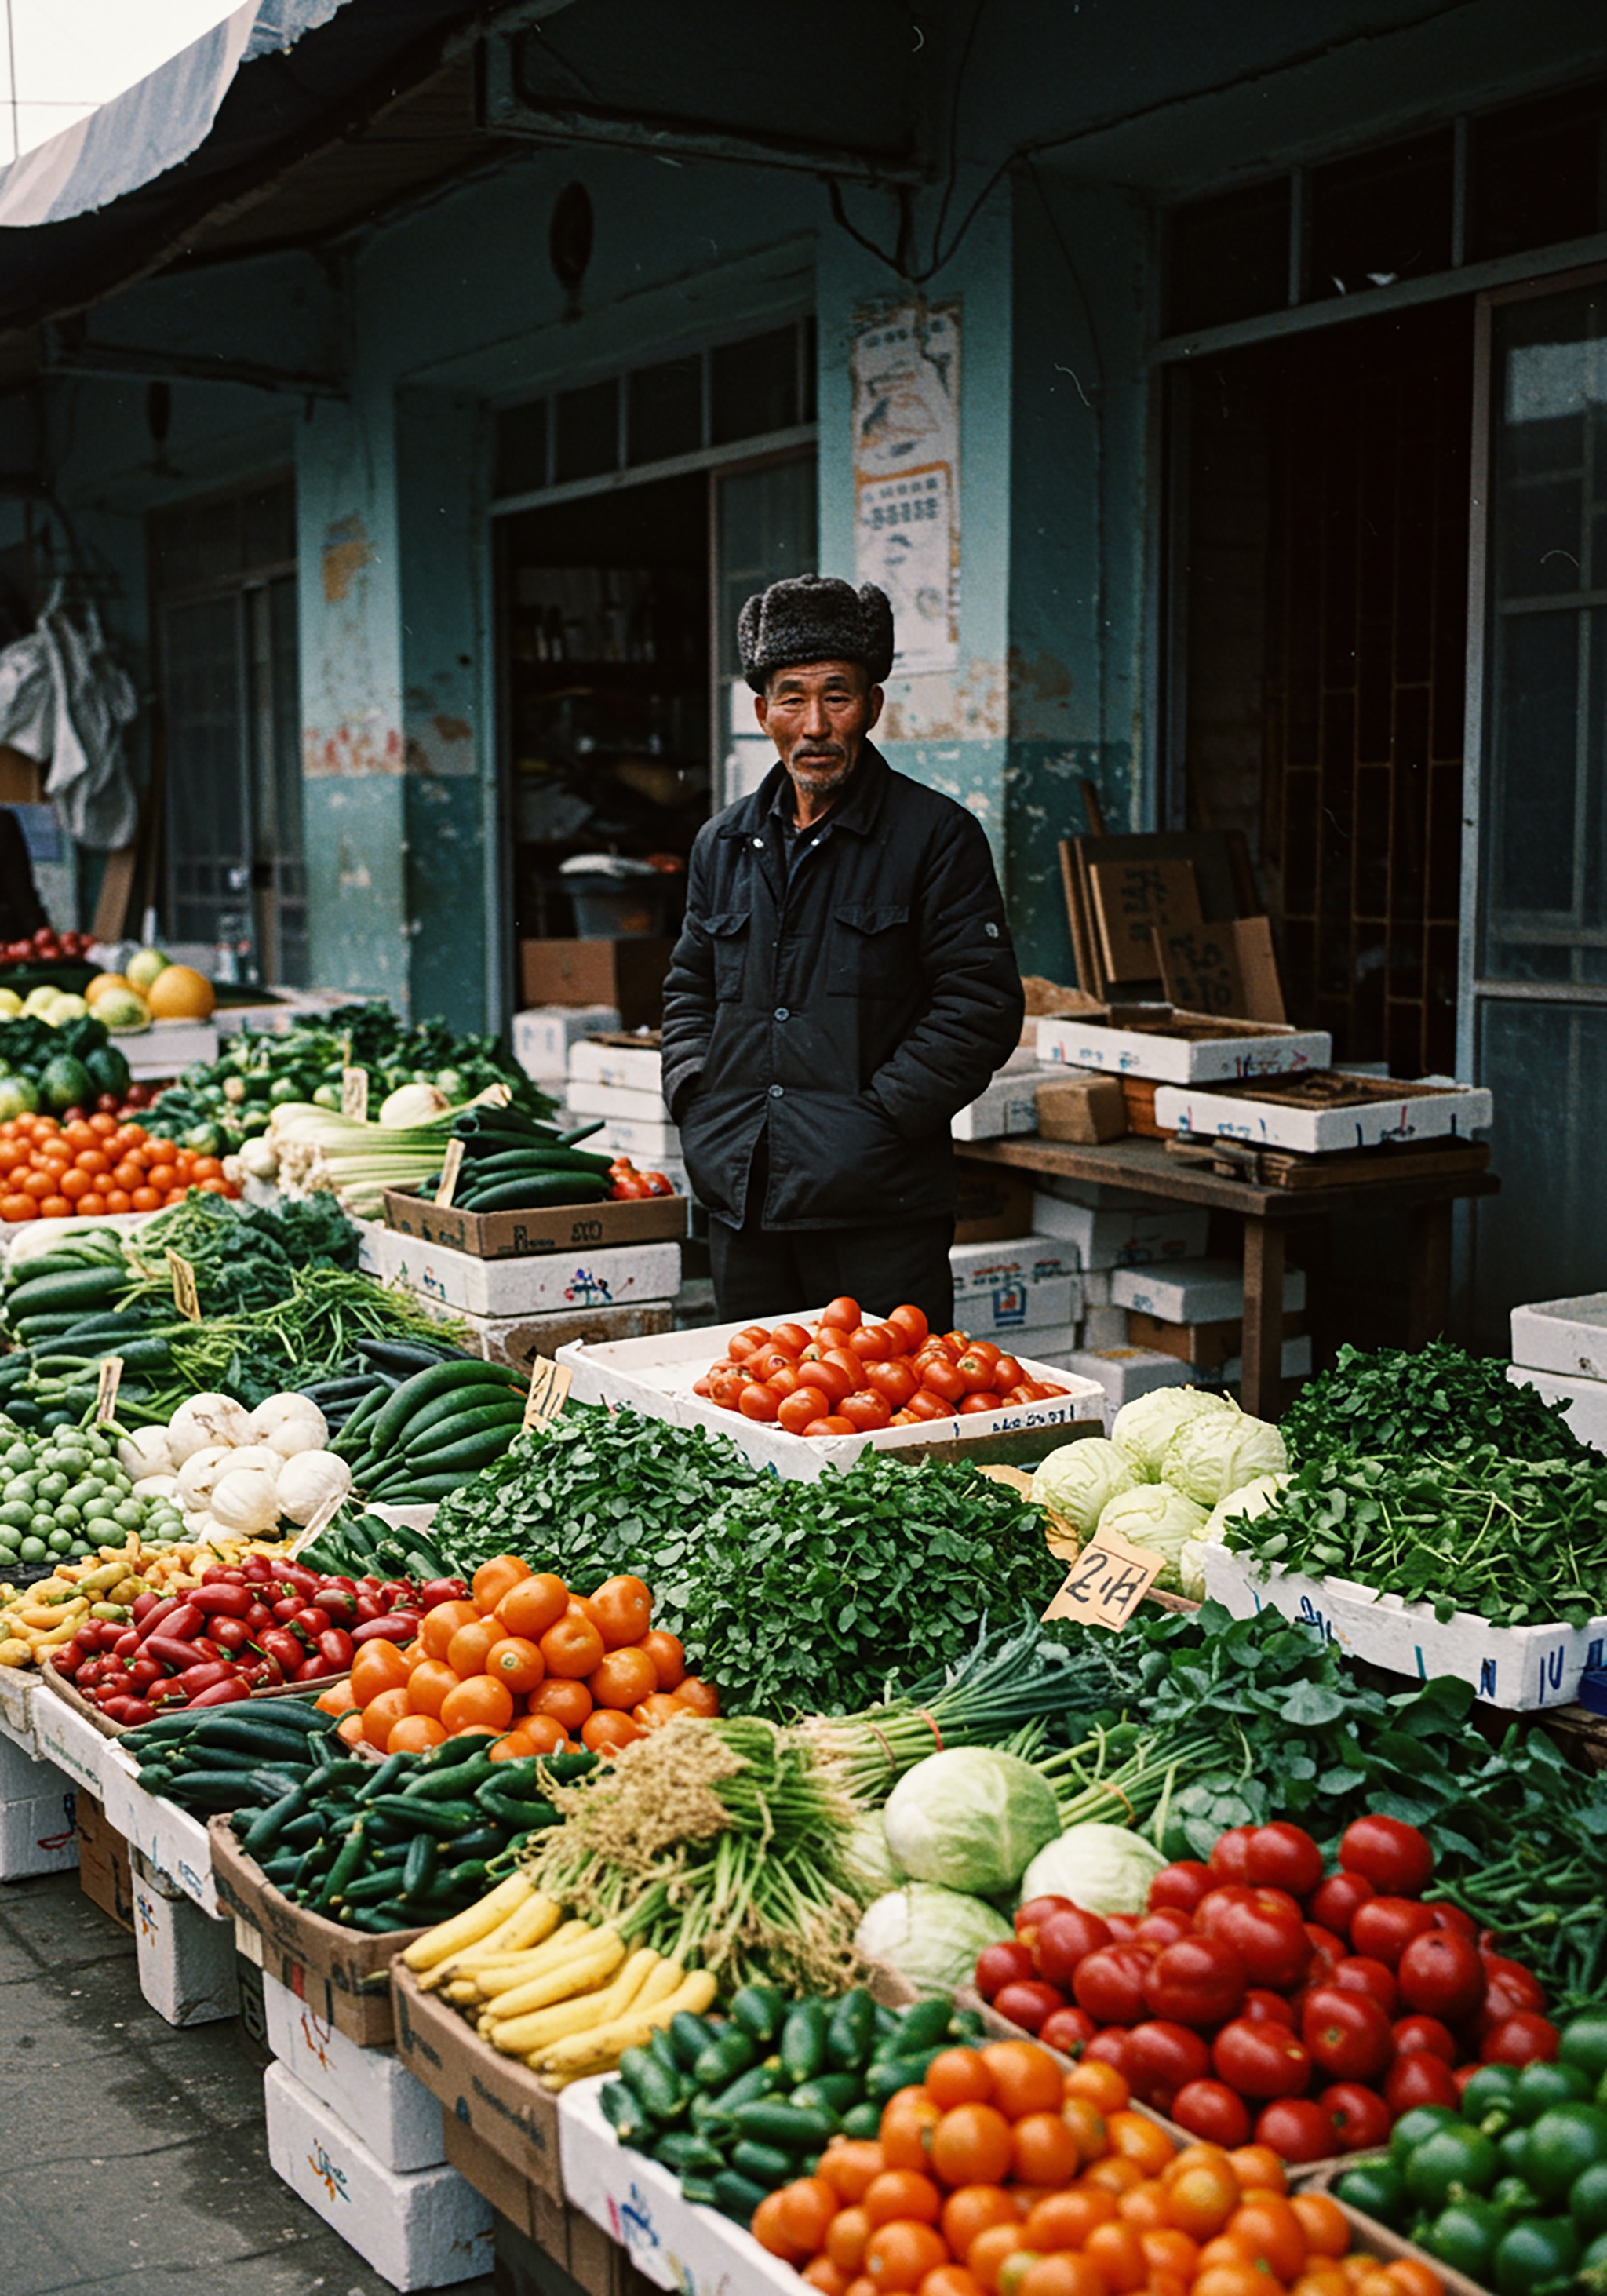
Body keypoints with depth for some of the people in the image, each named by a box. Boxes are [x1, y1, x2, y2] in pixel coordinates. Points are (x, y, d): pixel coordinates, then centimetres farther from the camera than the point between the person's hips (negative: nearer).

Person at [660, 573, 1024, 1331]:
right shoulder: (723, 843, 14)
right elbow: (690, 988, 23)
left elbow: (982, 1005, -8)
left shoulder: (937, 836, -3)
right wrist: (696, 1098, 6)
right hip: (740, 1202, 5)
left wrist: (880, 1117, -14)